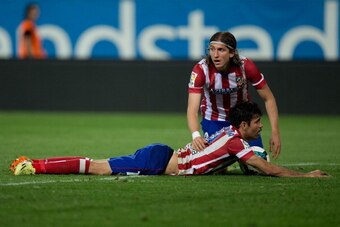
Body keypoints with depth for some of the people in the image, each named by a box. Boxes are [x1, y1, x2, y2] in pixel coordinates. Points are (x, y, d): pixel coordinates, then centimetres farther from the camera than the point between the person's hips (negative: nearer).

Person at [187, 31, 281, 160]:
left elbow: (268, 99, -13)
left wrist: (275, 133, -21)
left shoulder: (246, 66, -25)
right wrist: (195, 135, -54)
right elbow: (192, 109, -35)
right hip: (213, 120, -1)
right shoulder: (201, 69, -28)